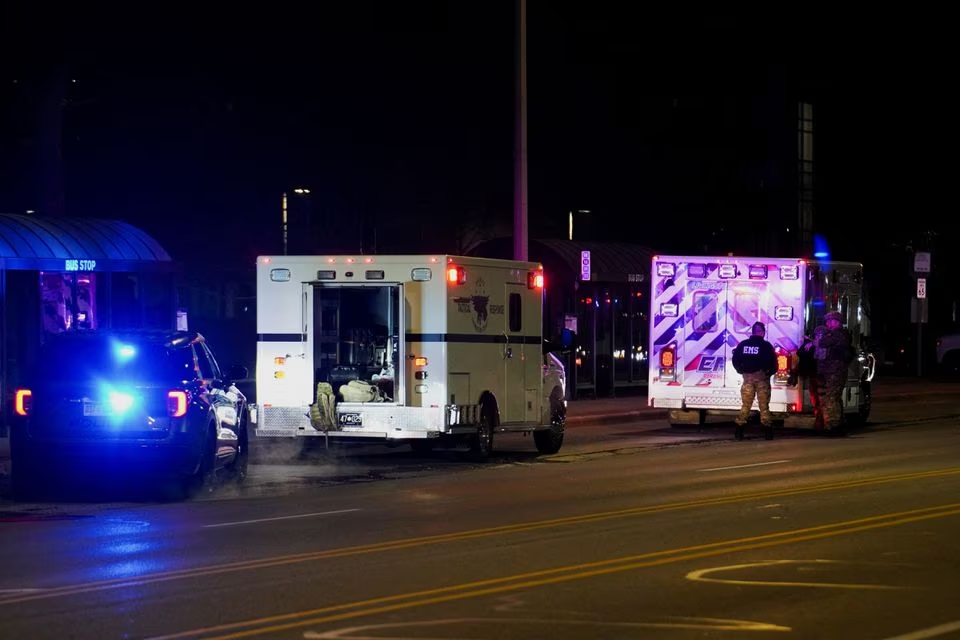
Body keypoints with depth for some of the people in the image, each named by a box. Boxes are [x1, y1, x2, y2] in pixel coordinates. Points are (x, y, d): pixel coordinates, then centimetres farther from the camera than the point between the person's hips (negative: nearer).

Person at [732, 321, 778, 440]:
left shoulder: (743, 345, 3)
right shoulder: (766, 346, -8)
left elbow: (735, 360, 5)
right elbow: (773, 362, -10)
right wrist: (770, 372, 8)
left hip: (747, 377, 3)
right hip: (762, 377, -2)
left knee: (745, 405, 7)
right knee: (764, 406, 2)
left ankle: (739, 430, -1)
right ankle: (768, 432, 0)